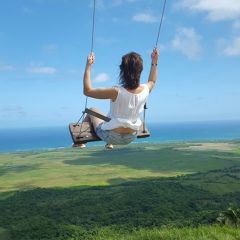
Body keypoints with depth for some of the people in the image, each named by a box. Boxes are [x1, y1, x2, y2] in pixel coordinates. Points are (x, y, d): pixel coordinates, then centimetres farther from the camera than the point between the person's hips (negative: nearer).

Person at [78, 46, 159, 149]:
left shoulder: (116, 92, -32)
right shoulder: (145, 90, -17)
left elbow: (87, 91, -21)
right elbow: (152, 81, 11)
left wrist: (88, 66, -19)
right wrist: (155, 62, 14)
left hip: (111, 136, -4)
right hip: (131, 137, 4)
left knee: (92, 110, 24)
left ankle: (80, 142, 40)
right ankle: (110, 144, 50)